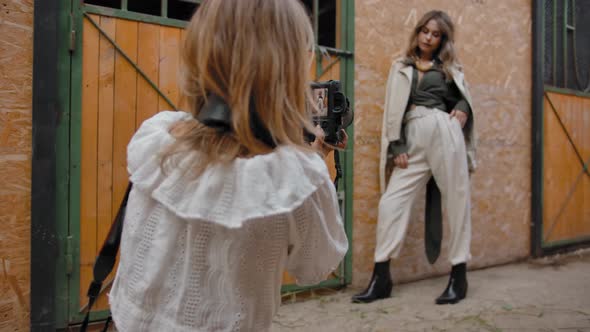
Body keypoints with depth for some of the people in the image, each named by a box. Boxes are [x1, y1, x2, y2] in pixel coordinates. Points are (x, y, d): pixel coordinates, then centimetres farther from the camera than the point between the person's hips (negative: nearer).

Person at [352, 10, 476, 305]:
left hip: (445, 132, 0)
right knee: (391, 202, -8)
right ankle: (381, 277, -2)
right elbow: (393, 110, 9)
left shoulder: (449, 68, 18)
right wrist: (397, 147, -1)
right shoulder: (401, 67, 17)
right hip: (413, 140, 0)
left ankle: (458, 276, 9)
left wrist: (463, 112, -2)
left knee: (456, 201, -1)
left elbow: (464, 98, 22)